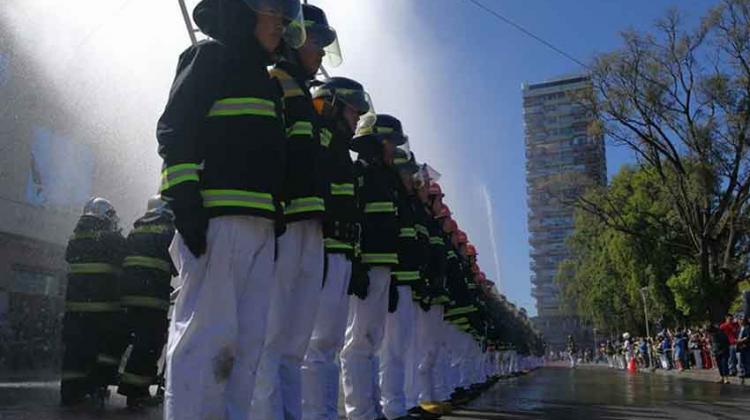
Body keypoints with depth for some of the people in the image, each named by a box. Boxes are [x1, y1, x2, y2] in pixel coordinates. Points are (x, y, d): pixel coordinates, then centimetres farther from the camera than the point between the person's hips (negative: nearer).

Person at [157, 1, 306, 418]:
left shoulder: (264, 80, 30)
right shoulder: (211, 56, 6)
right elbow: (175, 130, -6)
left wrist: (276, 225, 19)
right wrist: (186, 203, -18)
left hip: (261, 225, 8)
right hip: (218, 217, -8)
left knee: (249, 339, 4)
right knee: (210, 334, -12)